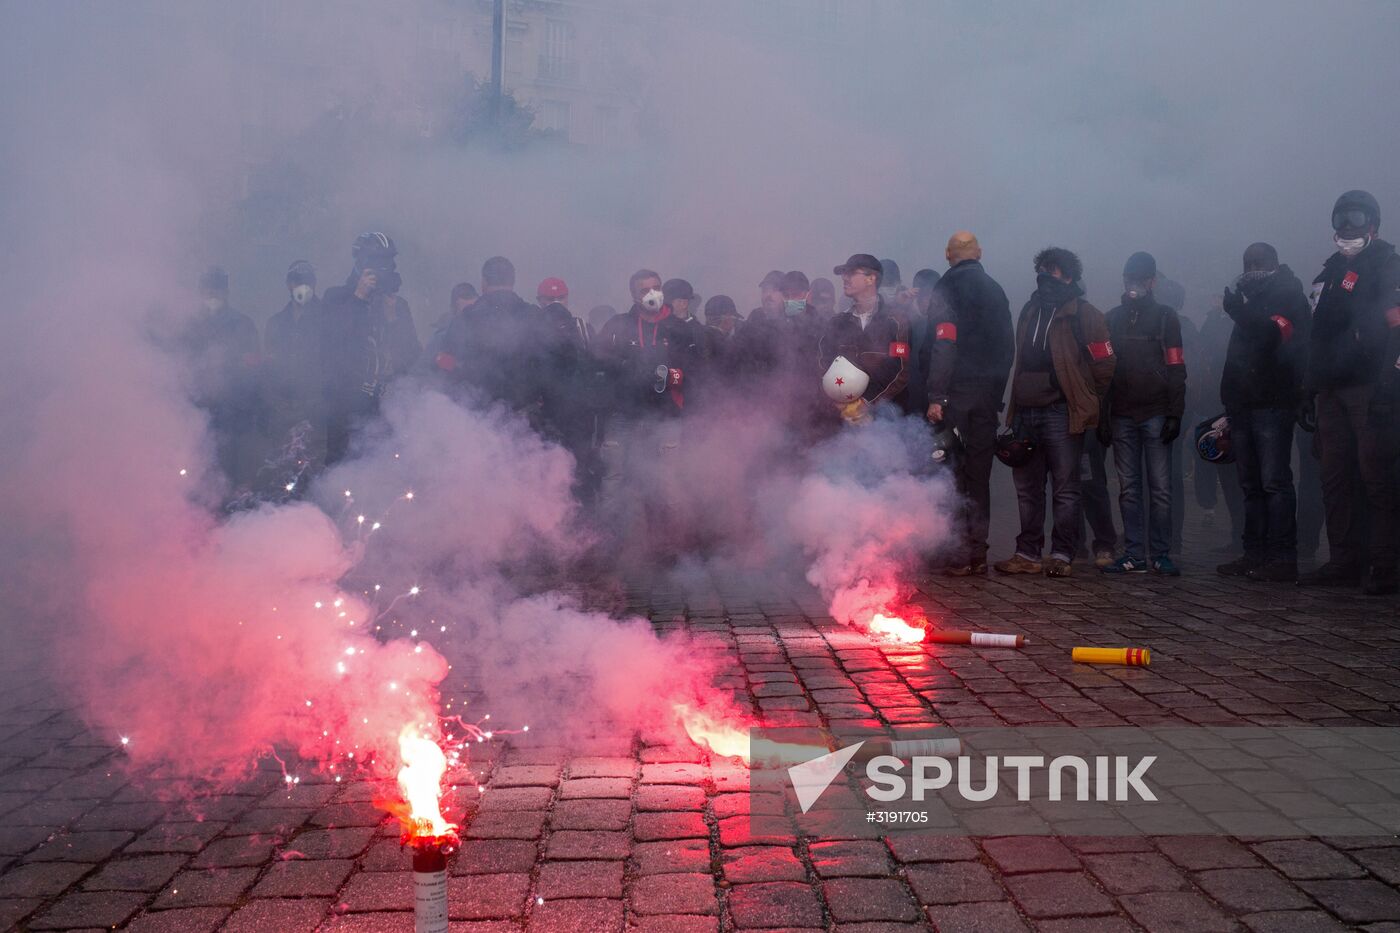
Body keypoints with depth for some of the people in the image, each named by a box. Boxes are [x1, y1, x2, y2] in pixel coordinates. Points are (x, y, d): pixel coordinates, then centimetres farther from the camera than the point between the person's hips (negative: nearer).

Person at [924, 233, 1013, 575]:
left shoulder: (945, 288, -6)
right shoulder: (995, 290, 13)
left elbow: (943, 344, -15)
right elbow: (1008, 345, 12)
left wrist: (935, 396, -16)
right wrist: (997, 391, 15)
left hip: (956, 393, -5)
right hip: (988, 394, 5)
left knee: (952, 474, -1)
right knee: (980, 475, 10)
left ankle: (960, 556, -2)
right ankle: (978, 554, 13)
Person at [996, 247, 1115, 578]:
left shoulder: (1083, 314, -4)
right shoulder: (1029, 311, 16)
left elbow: (1104, 365, -4)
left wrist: (1085, 404, 1)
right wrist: (1016, 407, 16)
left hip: (1062, 413, -7)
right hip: (1026, 412, 7)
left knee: (1066, 488, 0)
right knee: (1027, 487, 10)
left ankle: (1062, 556, 6)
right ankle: (1027, 554, 17)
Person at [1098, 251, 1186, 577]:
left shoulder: (1165, 317, 6)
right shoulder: (1112, 318, 14)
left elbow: (1176, 370, 0)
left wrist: (1175, 415, -9)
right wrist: (1101, 416, 4)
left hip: (1155, 414, -3)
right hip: (1122, 416, 3)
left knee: (1160, 487, -3)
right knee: (1128, 488, 3)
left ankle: (1160, 554, 2)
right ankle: (1134, 554, 6)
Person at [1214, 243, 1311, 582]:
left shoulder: (1288, 296, -1)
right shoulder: (1252, 299, 22)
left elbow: (1276, 334, -19)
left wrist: (1236, 309, -23)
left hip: (1272, 404, -8)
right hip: (1243, 404, 8)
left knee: (1274, 482, -11)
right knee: (1251, 486, 8)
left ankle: (1283, 559, -10)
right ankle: (1255, 556, 12)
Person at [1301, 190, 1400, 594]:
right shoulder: (1330, 271, 22)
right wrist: (1311, 389, 18)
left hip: (1367, 388, -7)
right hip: (1331, 390, 7)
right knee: (1335, 479, 6)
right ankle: (1344, 561, 11)